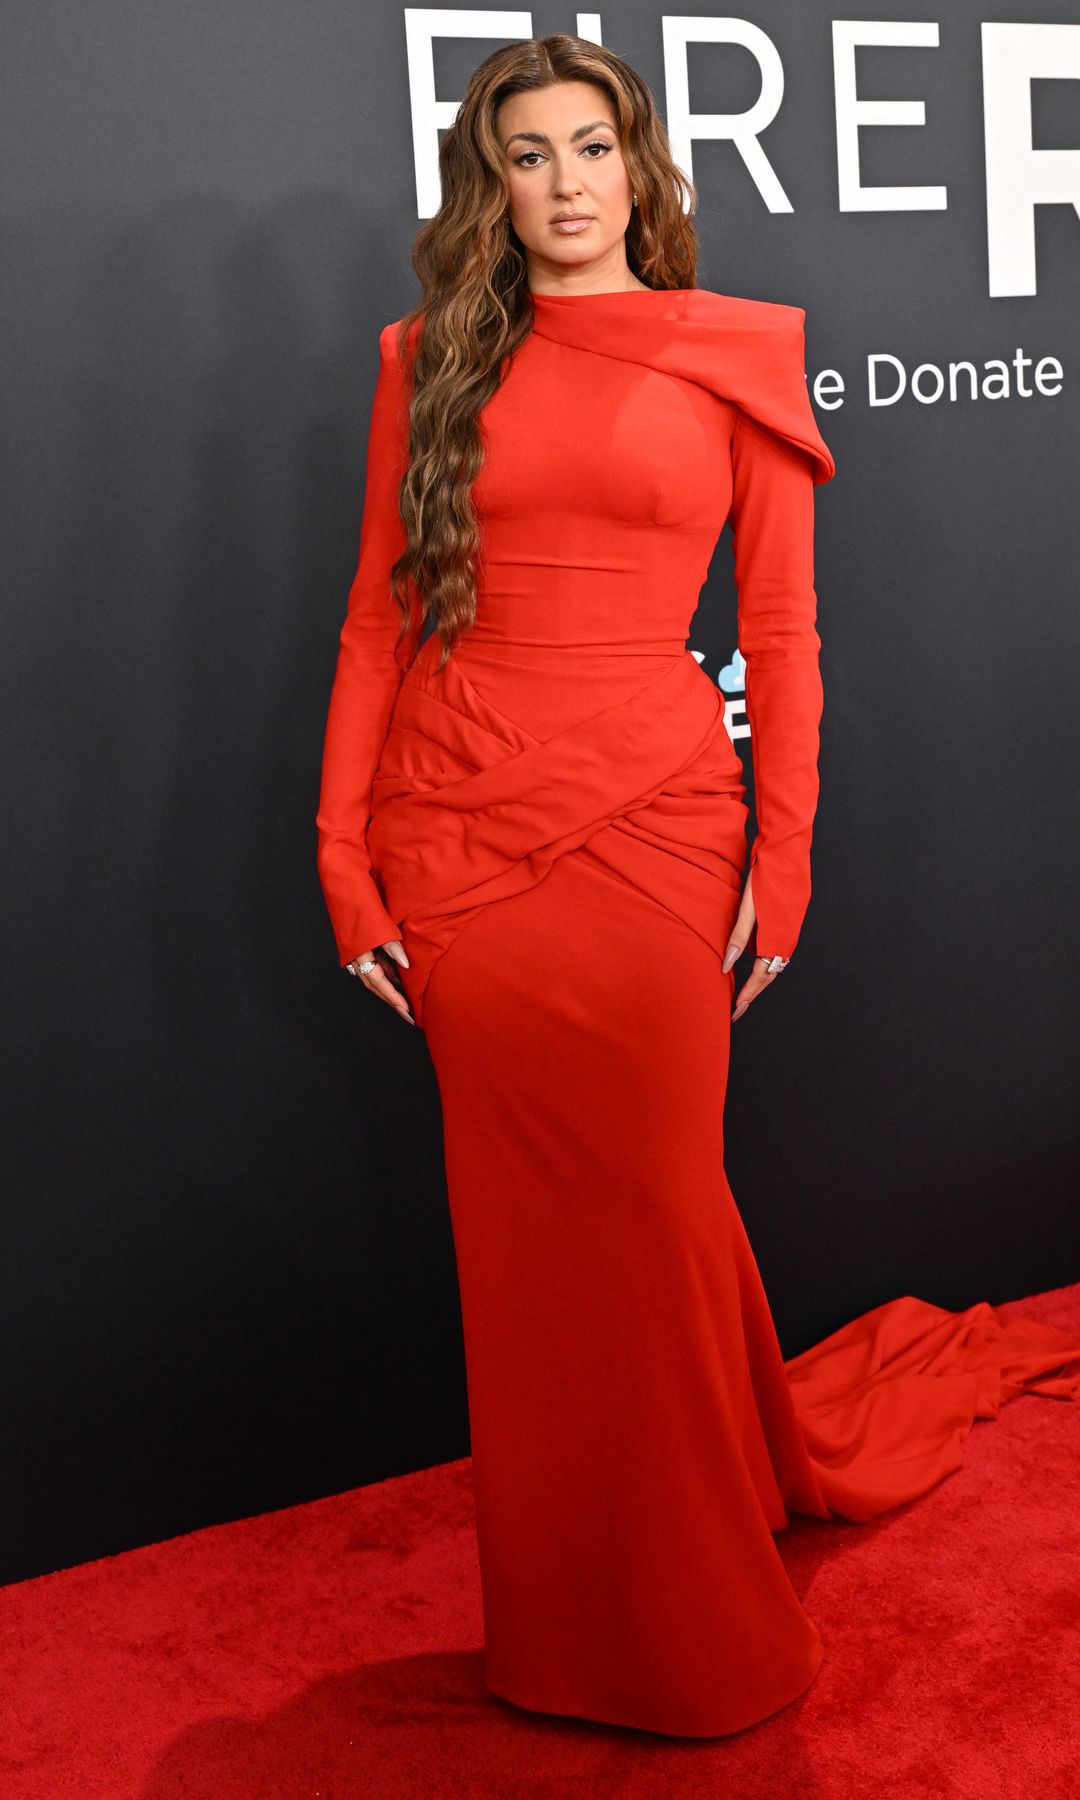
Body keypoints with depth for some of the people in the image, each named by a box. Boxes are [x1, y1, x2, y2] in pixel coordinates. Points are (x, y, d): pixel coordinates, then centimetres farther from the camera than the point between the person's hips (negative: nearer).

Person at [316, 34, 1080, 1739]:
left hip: (649, 827, -2)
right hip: (459, 829, 2)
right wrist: (345, 851, 0)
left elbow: (784, 626, 3)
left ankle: (699, 1621, 27)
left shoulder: (736, 356, 4)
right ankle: (556, 1623, 28)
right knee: (516, 1223, 8)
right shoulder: (432, 361, 9)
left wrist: (780, 866, -3)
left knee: (651, 1212, 2)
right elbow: (380, 609, 6)